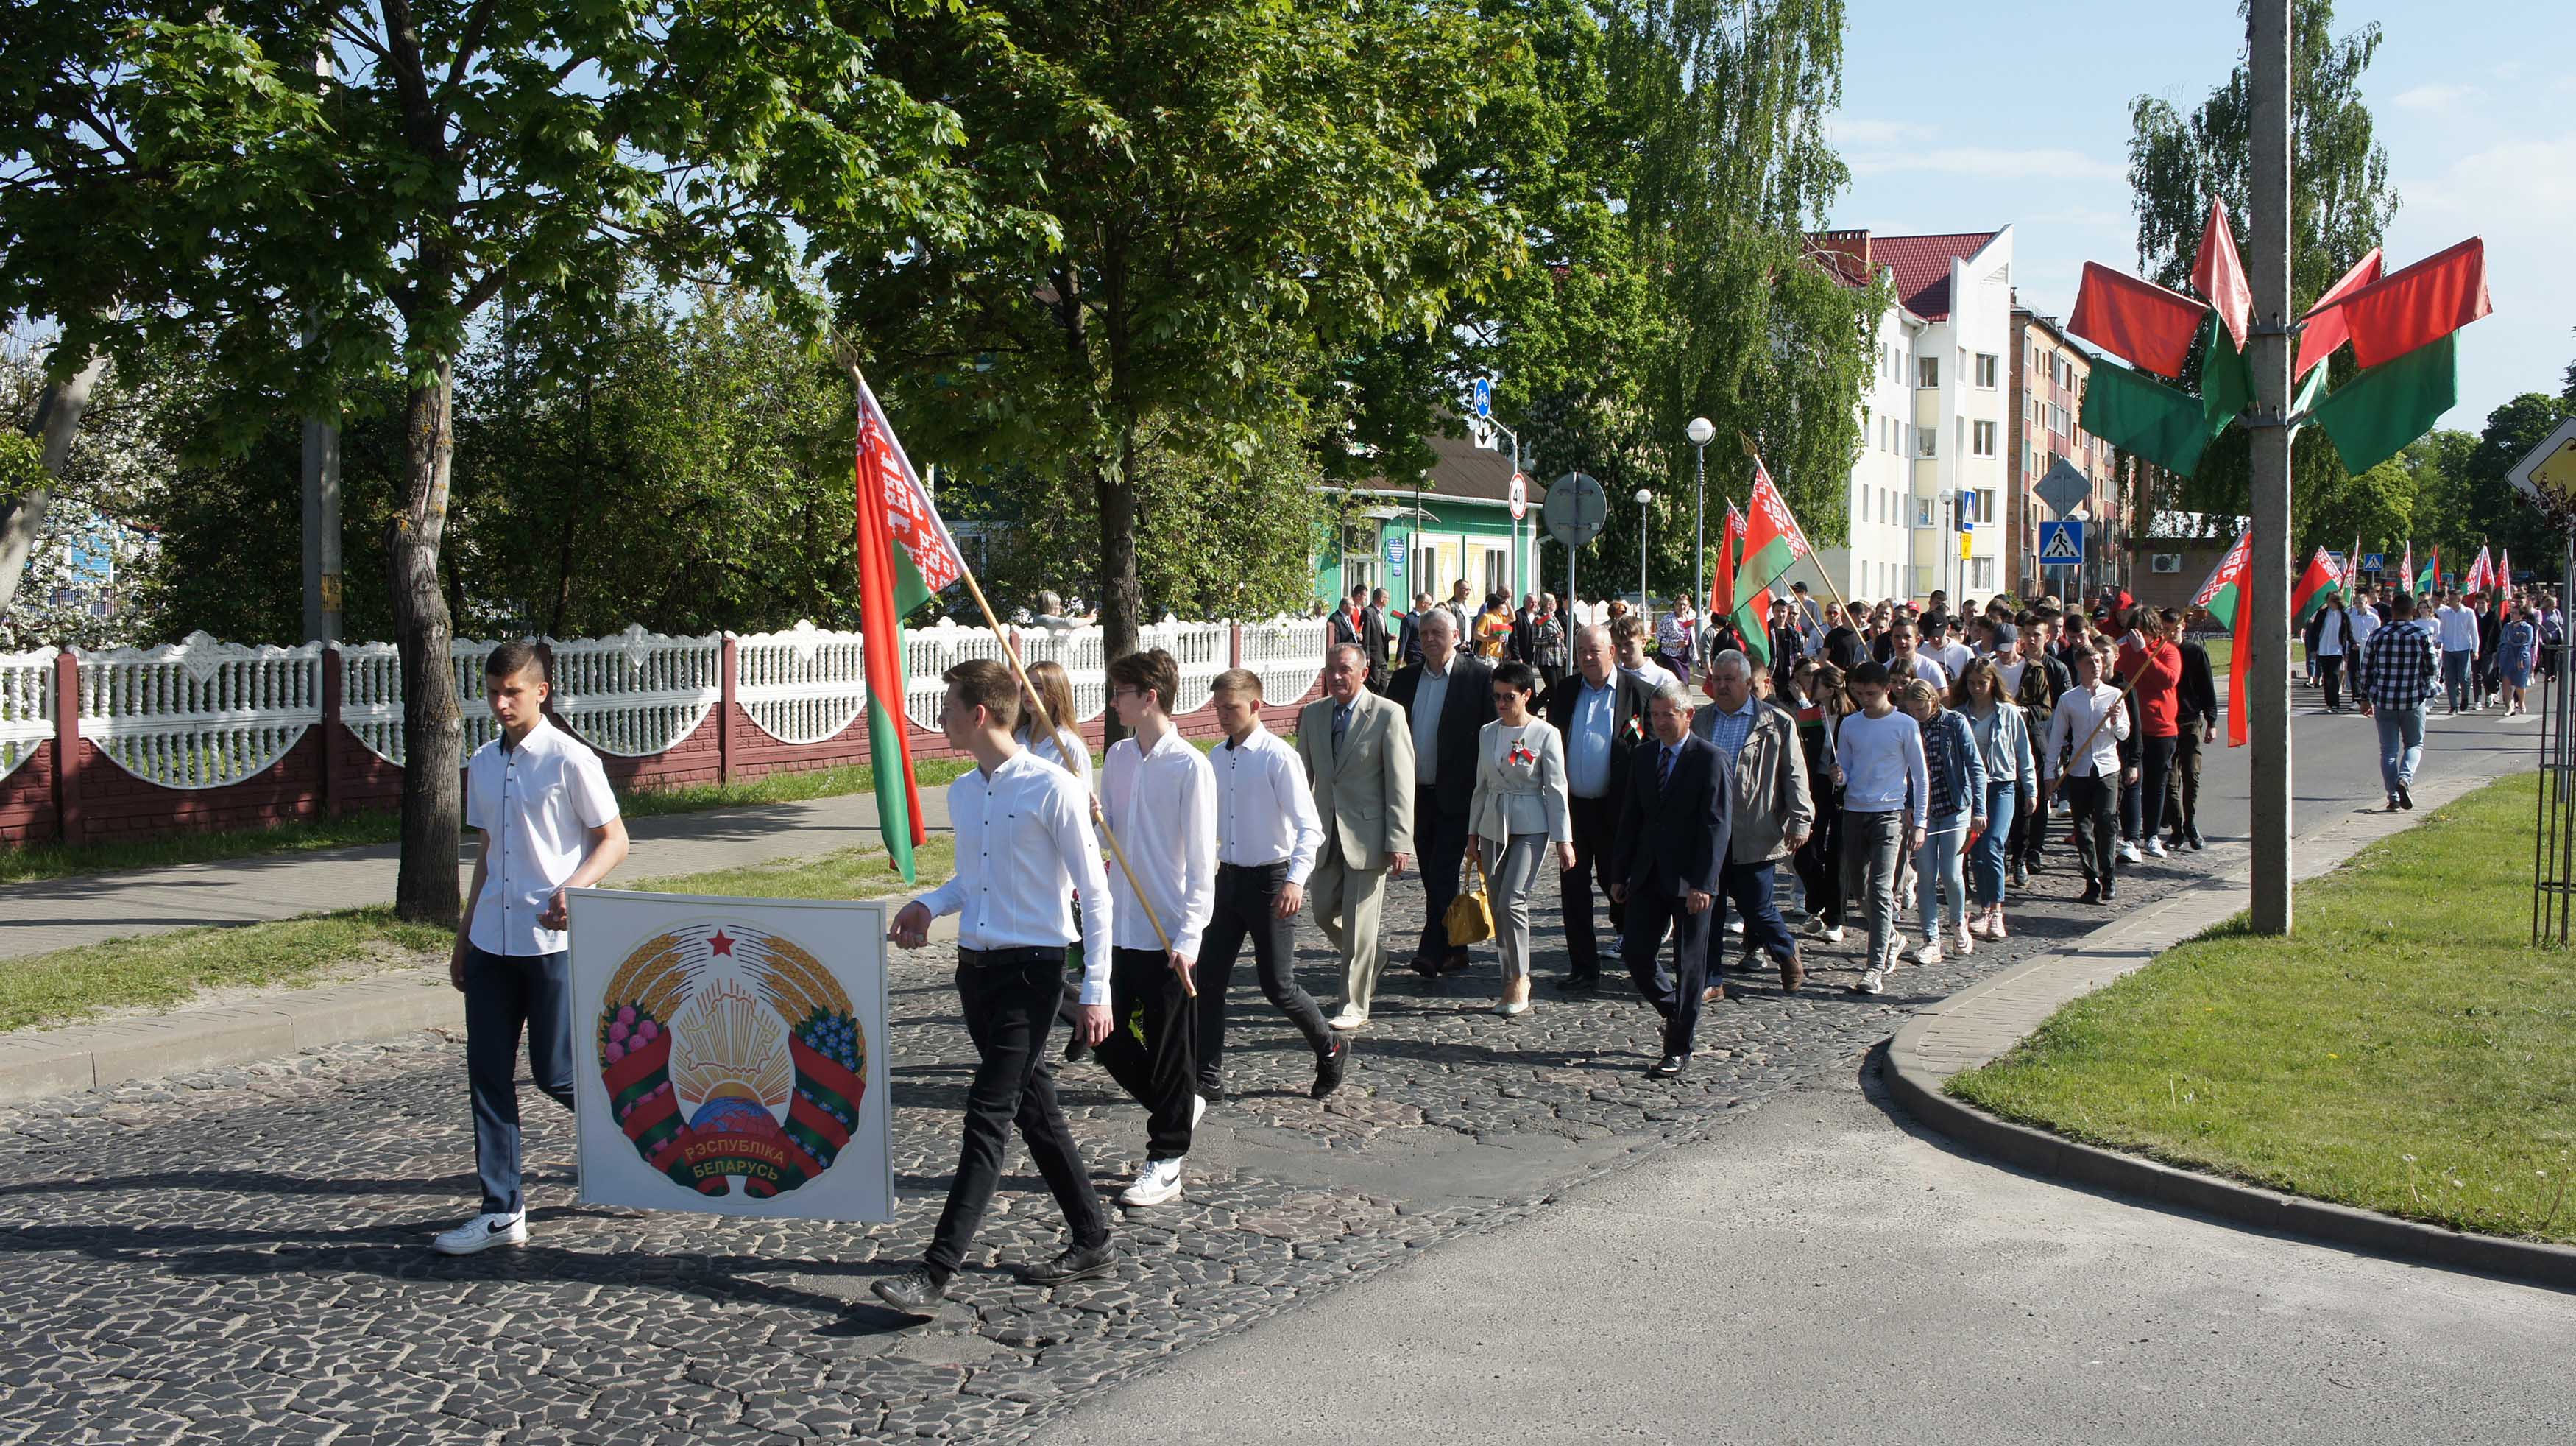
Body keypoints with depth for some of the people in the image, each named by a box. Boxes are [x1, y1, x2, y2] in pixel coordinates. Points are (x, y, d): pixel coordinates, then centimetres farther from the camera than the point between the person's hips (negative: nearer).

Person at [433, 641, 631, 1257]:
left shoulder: (570, 760, -8)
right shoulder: (483, 765, 12)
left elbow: (614, 840, -6)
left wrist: (574, 889, -24)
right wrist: (464, 936, 21)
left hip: (553, 940, -6)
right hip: (491, 940, 6)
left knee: (557, 1073, -3)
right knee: (487, 1074, 4)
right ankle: (502, 1212, 11)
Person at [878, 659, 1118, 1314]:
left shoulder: (1052, 788, -13)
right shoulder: (962, 792, 10)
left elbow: (1094, 893, -10)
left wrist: (1096, 991, -14)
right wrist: (930, 905, 3)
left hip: (1030, 969, -8)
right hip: (976, 966, 8)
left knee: (988, 1117, -10)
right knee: (1034, 1109, 13)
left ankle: (935, 1273, -12)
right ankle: (1092, 1242, 25)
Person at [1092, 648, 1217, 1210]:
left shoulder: (1190, 767, -13)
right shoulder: (1117, 757, 7)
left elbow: (1201, 862, -14)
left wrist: (1188, 937, -19)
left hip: (1168, 934, -7)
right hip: (1120, 928, 7)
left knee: (1170, 1050, 4)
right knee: (1108, 1040, 12)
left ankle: (1165, 1163, 15)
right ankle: (1180, 1107, 35)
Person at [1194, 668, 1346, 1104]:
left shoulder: (1279, 757, -14)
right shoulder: (1216, 759, 6)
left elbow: (1309, 827, -19)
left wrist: (1296, 879, -32)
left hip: (1270, 880, -6)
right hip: (1229, 877, 6)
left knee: (1278, 987, -1)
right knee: (1209, 979, 3)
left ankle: (1330, 1050, 24)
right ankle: (1209, 1080, 11)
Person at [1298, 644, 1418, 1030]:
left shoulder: (1388, 715, -10)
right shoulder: (1313, 714, 6)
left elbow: (1401, 784, -11)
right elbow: (1304, 774, 13)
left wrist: (1399, 842, -16)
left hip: (1367, 832, -5)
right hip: (1326, 832, 6)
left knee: (1360, 922, -1)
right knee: (1323, 912, 12)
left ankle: (1355, 1006, 9)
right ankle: (1374, 959, 38)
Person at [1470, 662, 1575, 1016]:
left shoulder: (1545, 734, -5)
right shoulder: (1487, 733, 9)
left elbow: (1556, 788, -5)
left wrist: (1563, 840, -7)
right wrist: (1473, 835, 15)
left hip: (1531, 827, -5)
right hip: (1493, 825, 5)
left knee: (1512, 901, -16)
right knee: (1498, 907, 5)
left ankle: (1520, 980, -3)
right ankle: (1511, 982, 14)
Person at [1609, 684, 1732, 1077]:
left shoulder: (1710, 760, -9)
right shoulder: (1643, 757, 9)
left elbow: (1716, 825, -14)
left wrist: (1703, 883, -20)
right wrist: (1619, 874, 10)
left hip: (1691, 881, -6)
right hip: (1648, 875, 6)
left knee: (1689, 963, 2)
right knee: (1635, 952, 3)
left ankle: (1679, 1048, 12)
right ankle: (1677, 1011, 28)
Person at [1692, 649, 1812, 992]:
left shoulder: (1776, 723, -1)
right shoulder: (1701, 720, 11)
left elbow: (1794, 775, -2)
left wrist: (1800, 821, -8)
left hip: (1755, 835, -4)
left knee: (1758, 908, 0)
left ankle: (1789, 960, 26)